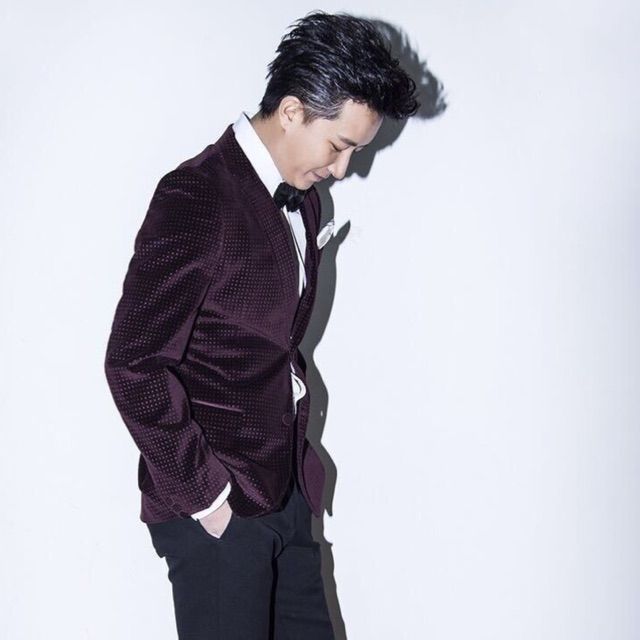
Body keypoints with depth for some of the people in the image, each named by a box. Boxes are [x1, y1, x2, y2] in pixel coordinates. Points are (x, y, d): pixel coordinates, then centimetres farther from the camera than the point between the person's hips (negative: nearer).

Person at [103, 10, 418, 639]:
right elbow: (134, 365, -18)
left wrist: (297, 458, 8)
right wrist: (203, 491, -14)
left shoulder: (304, 201, 11)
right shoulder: (195, 197, -15)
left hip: (285, 491, 8)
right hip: (214, 505, -8)